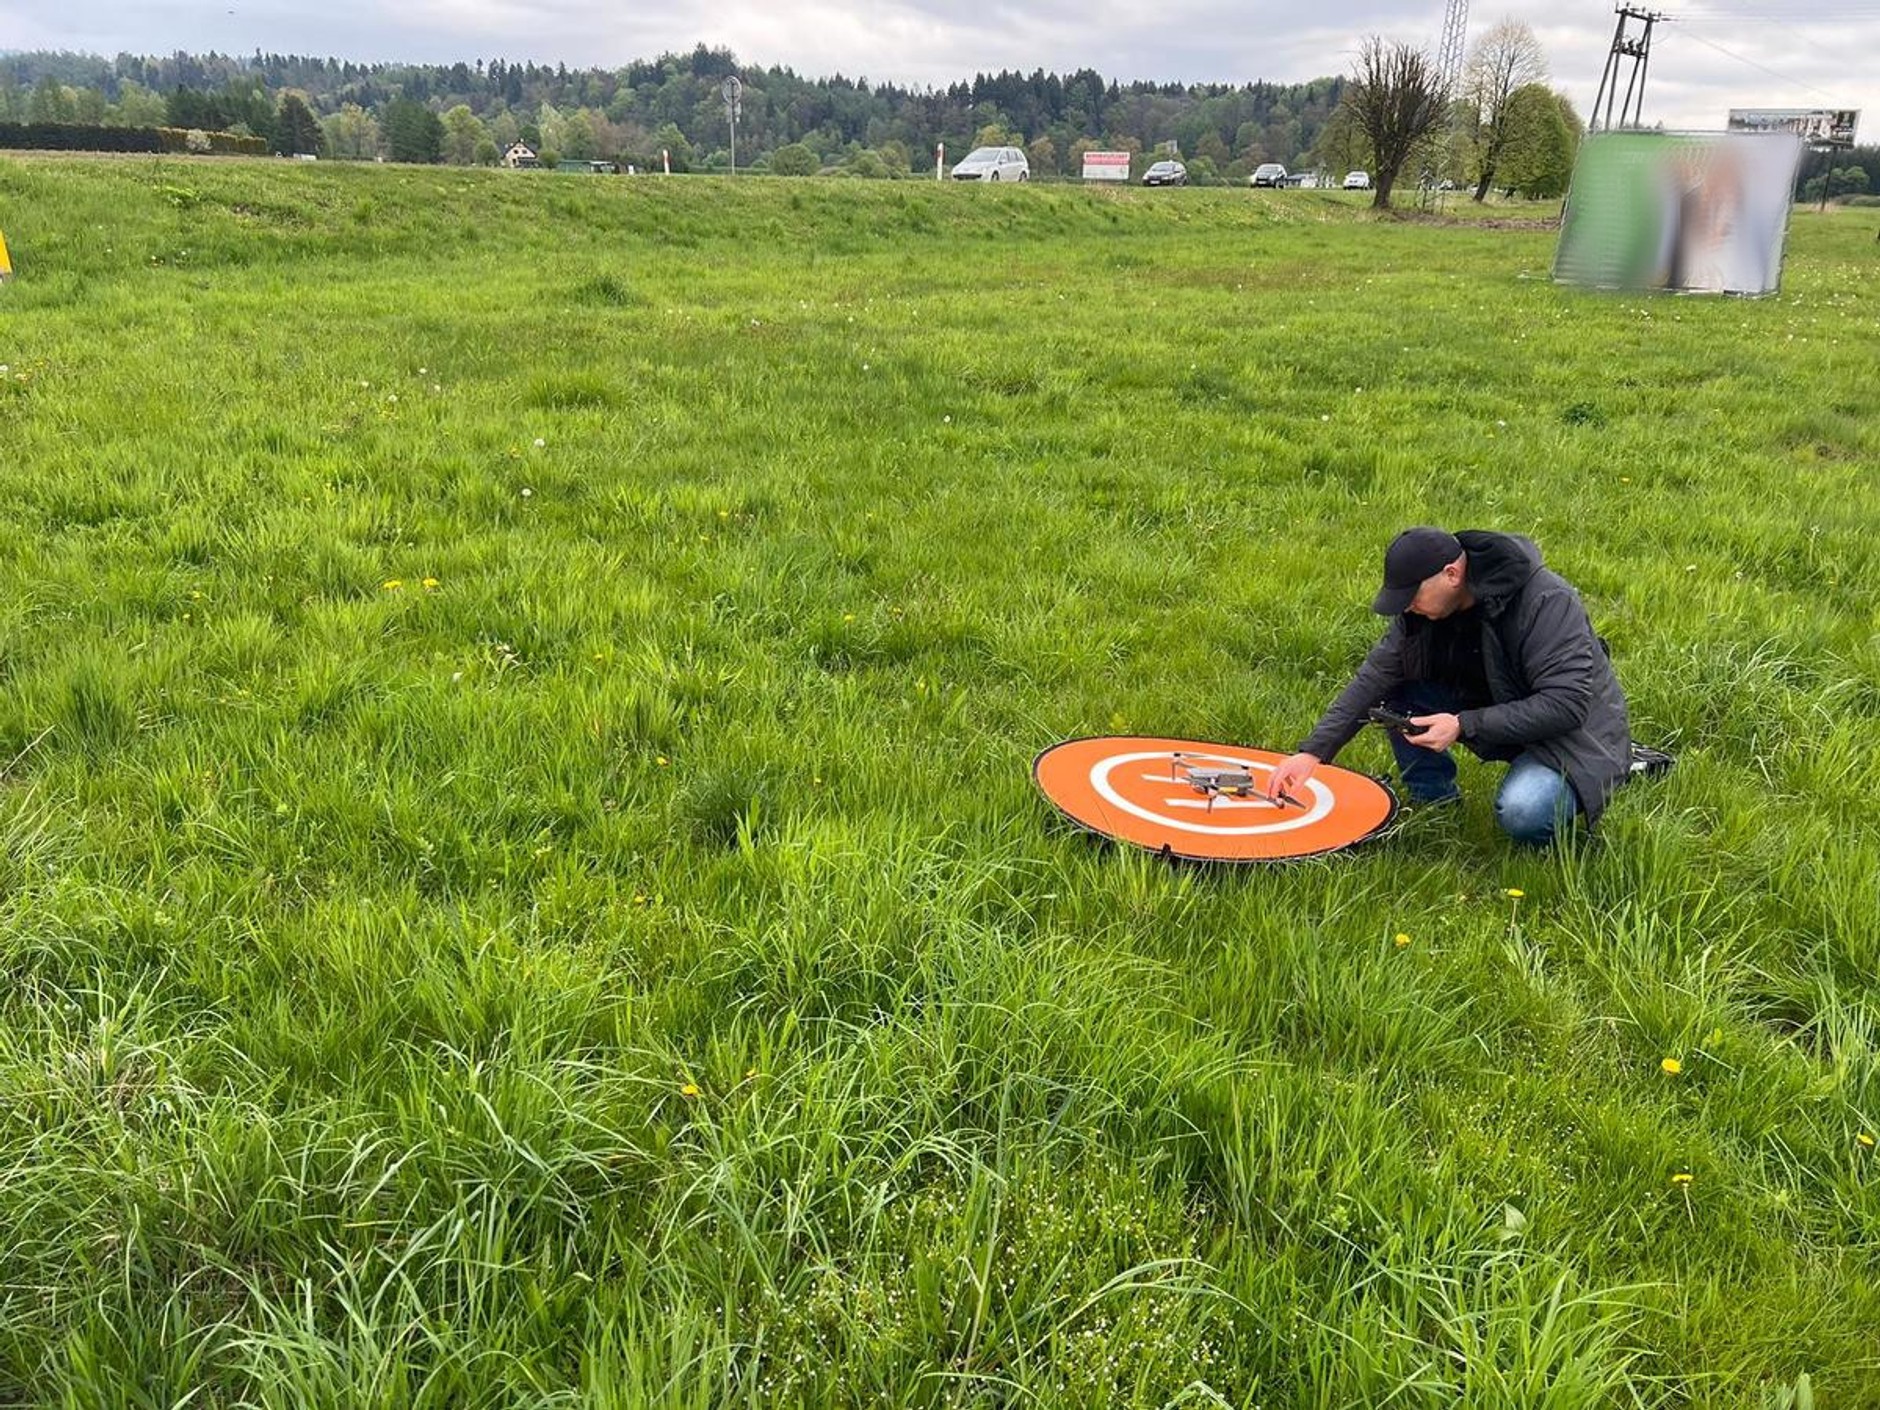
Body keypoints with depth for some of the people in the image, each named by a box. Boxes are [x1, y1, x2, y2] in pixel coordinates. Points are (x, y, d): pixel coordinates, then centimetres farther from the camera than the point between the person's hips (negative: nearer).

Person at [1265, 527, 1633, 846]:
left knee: (1521, 814, -35)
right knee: (1396, 689, -12)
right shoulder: (1424, 607, -8)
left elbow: (1565, 705, -30)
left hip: (1574, 731, -6)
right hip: (1494, 713, 6)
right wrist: (1313, 752, -15)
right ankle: (1436, 801, 2)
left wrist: (1464, 726, -34)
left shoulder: (1546, 602, -27)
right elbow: (1374, 677, -7)